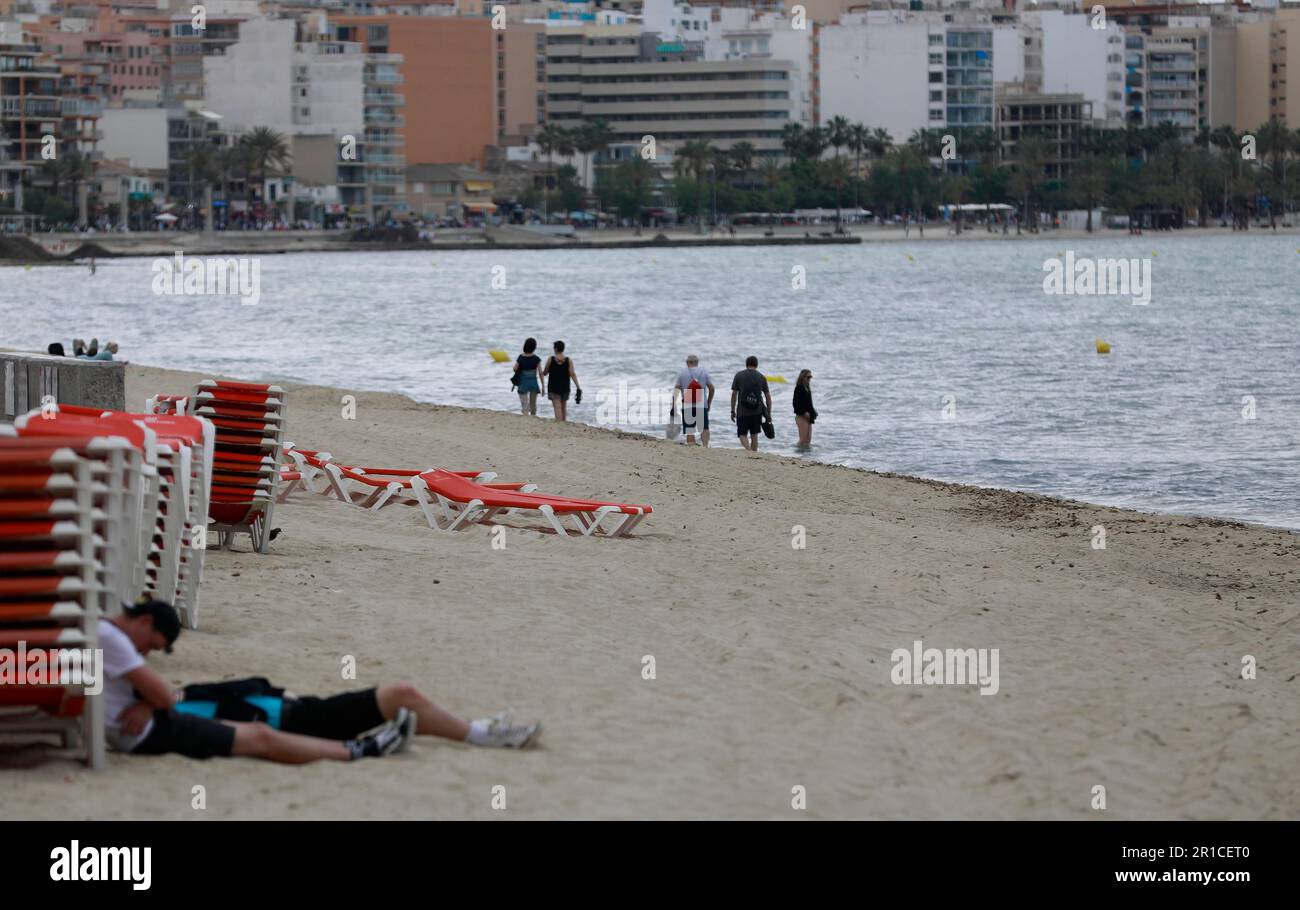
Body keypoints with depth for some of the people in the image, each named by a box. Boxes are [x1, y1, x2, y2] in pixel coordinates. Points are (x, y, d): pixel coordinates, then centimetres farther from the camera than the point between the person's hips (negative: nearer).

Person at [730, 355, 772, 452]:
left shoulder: (739, 376, 0)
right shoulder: (762, 377, 4)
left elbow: (734, 394, 1)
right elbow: (768, 396, 5)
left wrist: (733, 411, 7)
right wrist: (769, 412, 13)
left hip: (742, 411, -2)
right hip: (757, 411, 2)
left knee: (742, 435, 1)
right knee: (754, 435, 13)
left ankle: (749, 451, -22)